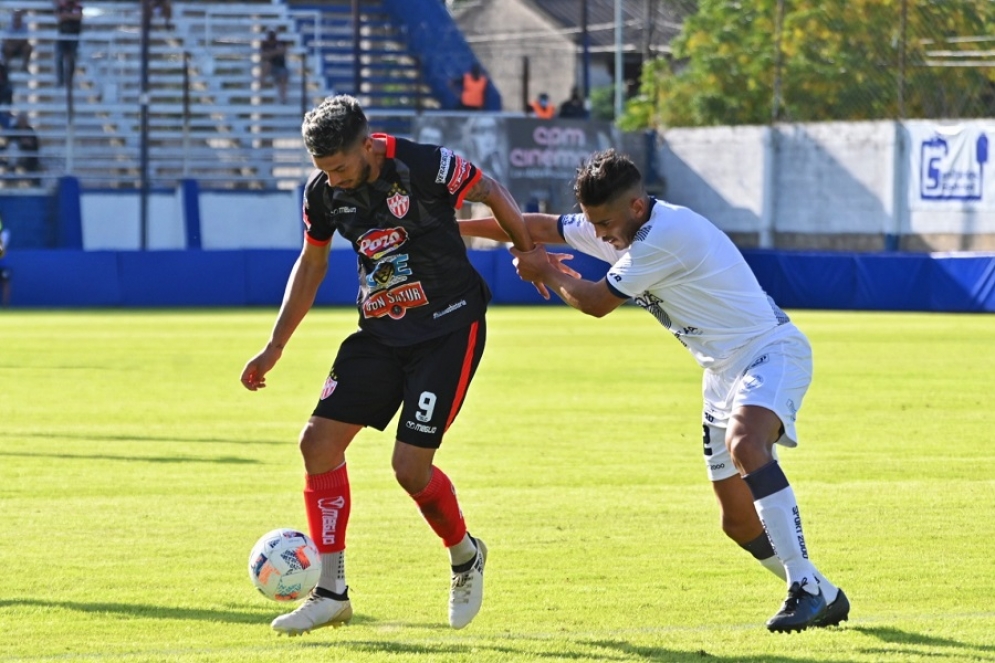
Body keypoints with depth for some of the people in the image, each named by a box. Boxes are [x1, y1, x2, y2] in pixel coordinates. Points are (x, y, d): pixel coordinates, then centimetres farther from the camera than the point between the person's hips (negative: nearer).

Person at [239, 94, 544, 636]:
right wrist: (274, 347, 13)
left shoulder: (424, 166, -22)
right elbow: (311, 263, 12)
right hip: (380, 334, 6)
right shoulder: (323, 190, -4)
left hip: (449, 330, -6)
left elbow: (492, 193, -5)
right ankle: (331, 592, 1)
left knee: (410, 465, -13)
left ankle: (466, 556, 19)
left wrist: (530, 255, 5)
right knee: (319, 440, -7)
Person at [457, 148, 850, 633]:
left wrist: (546, 273, 4)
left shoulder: (664, 234, -22)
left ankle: (805, 588, -38)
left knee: (744, 444, -38)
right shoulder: (619, 228, 6)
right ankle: (824, 598, 21)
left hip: (769, 351, -10)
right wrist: (453, 227, 15)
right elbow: (541, 228, 16)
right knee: (739, 522, 5)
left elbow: (597, 302, -14)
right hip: (723, 370, 10)